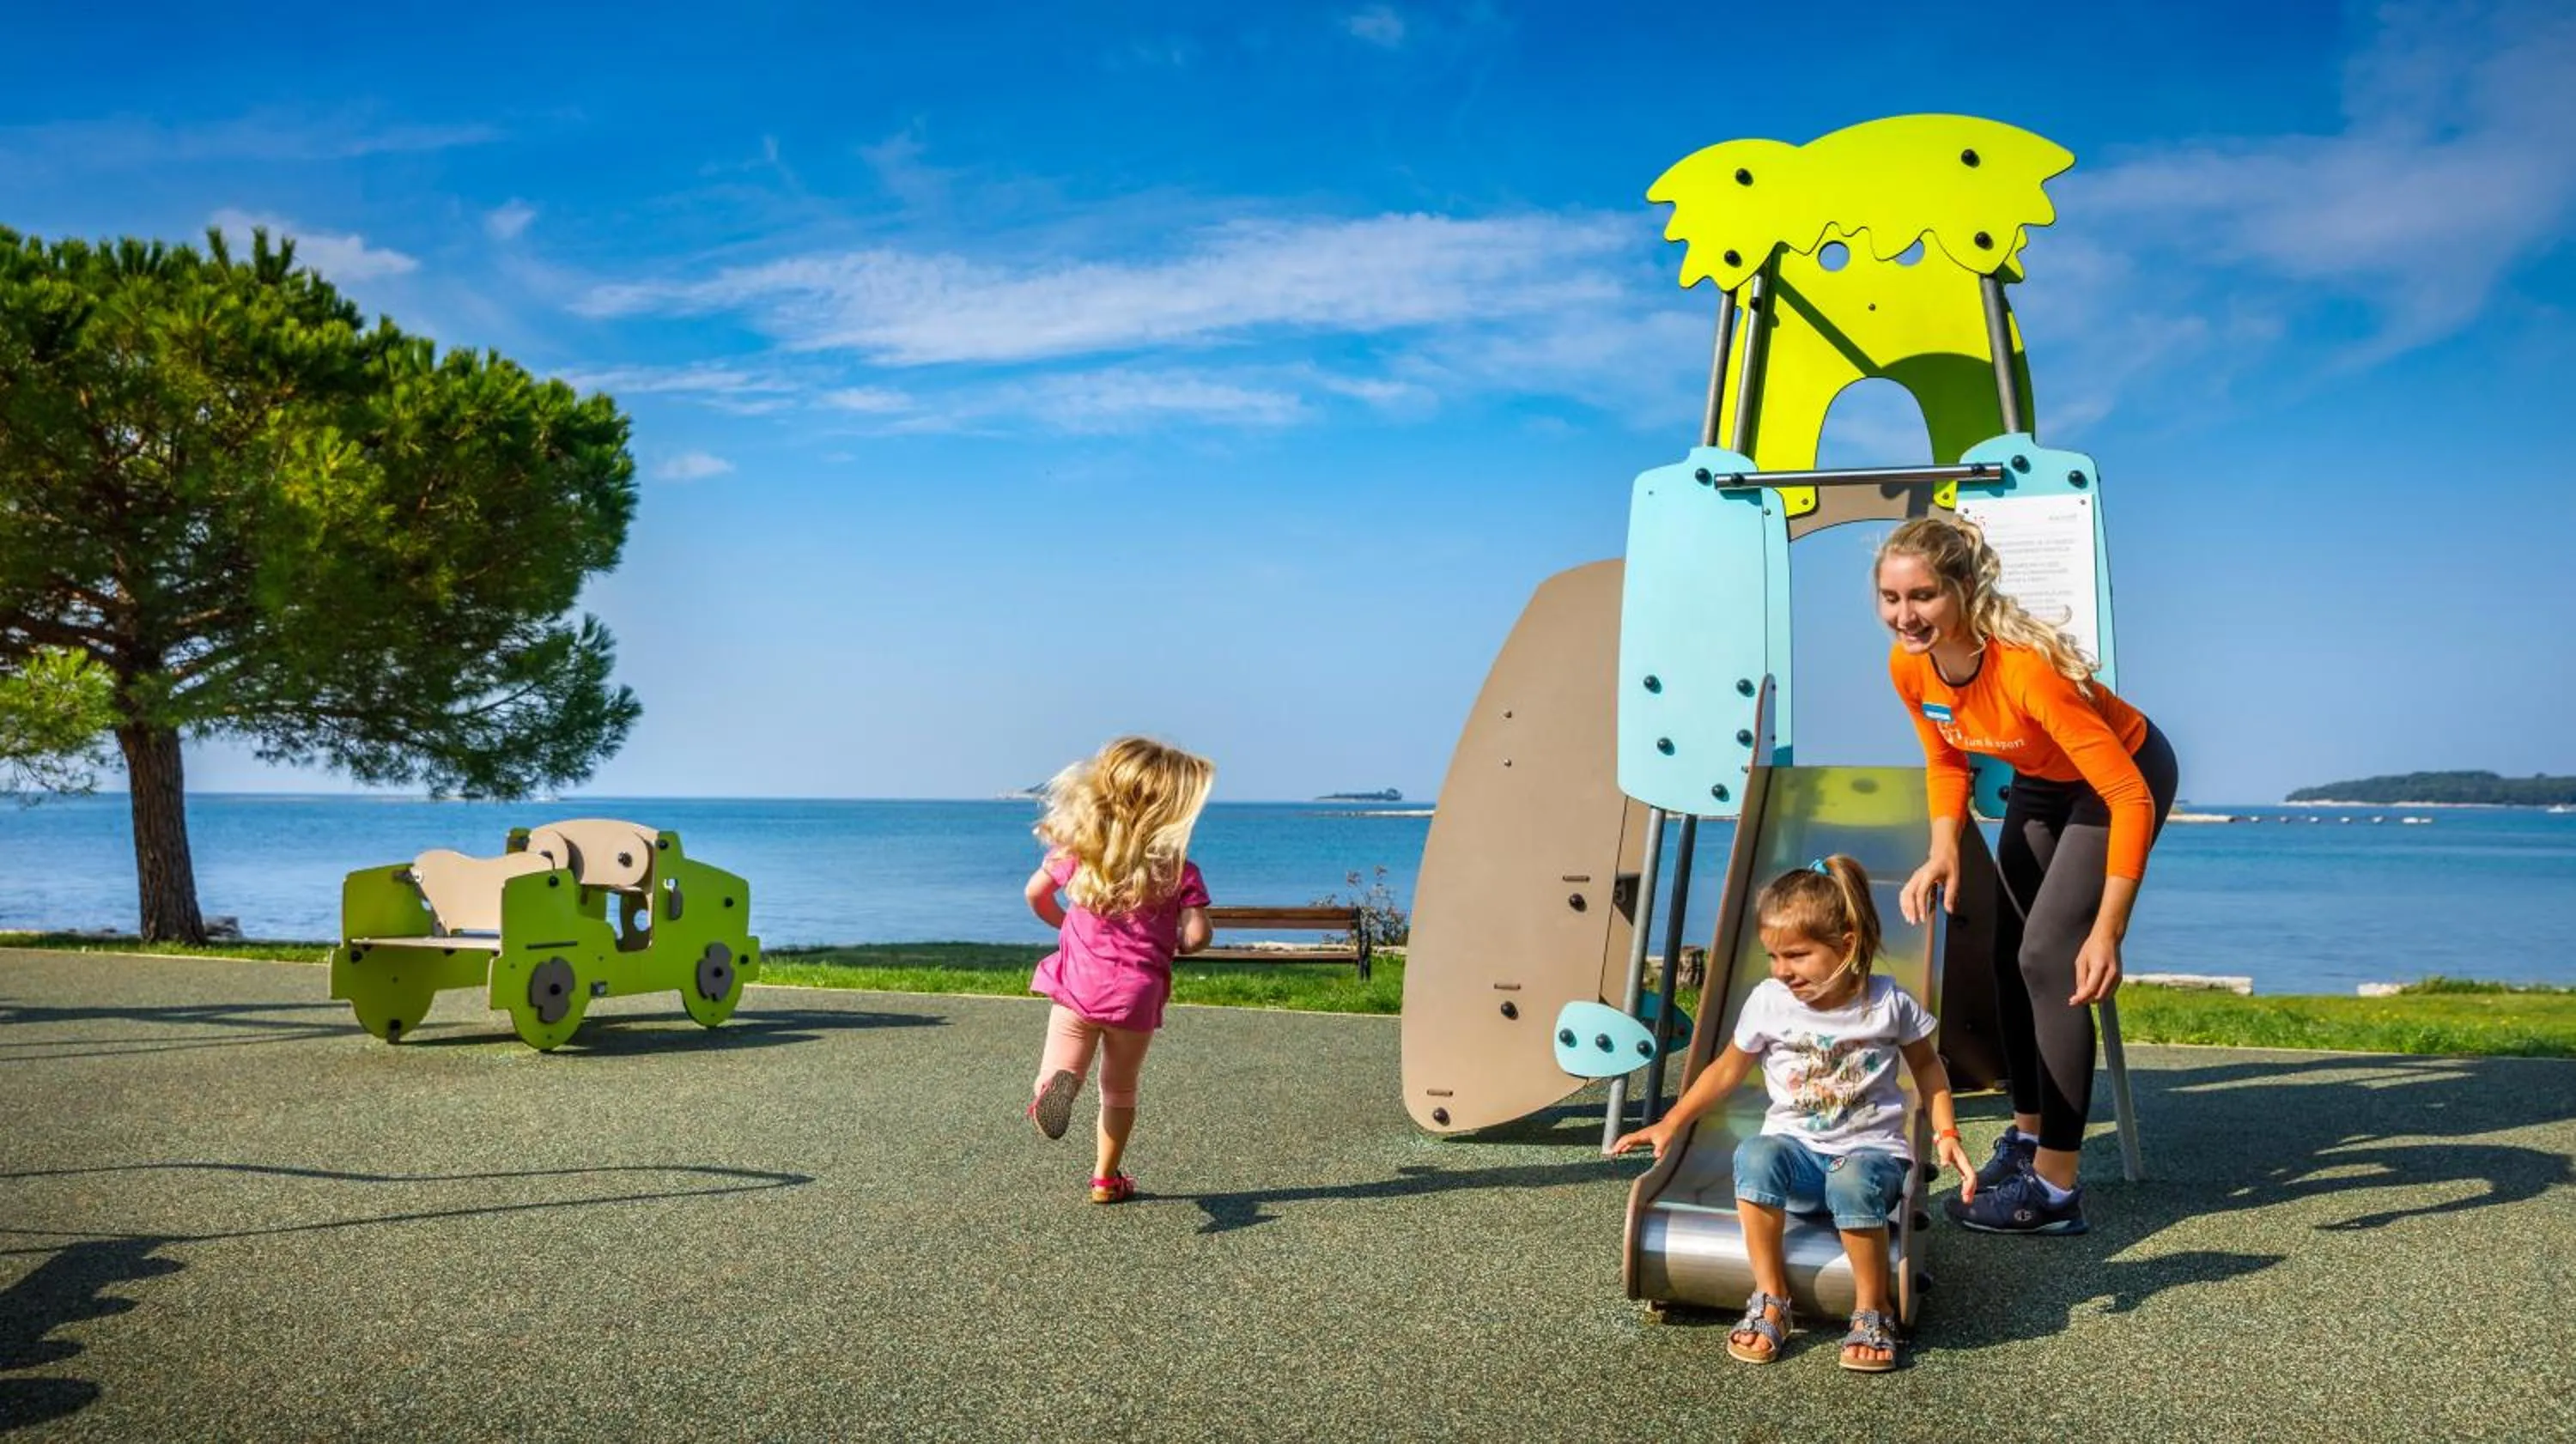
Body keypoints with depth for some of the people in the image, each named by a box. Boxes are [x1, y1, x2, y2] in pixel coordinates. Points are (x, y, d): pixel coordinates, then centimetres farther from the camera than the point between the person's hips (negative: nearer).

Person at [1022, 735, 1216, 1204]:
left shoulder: (1078, 850, 4)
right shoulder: (1180, 871, -6)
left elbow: (1035, 894, 11)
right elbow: (1197, 935, -10)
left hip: (1077, 984, 1)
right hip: (1136, 993, 0)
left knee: (1059, 1070, 1)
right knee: (1120, 1089, 19)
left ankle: (1057, 1084, -34)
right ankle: (1106, 1177, 28)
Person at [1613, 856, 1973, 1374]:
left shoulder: (1889, 1003, -4)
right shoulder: (1768, 1002, -1)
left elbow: (1926, 1065, 14)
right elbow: (1726, 1070, 11)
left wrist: (1945, 1132, 1)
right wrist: (1670, 1125, 7)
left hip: (1871, 1150, -2)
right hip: (1797, 1151, 2)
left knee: (1854, 1181, -39)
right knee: (1755, 1155, -35)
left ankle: (1872, 1313, -17)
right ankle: (1770, 1302, -22)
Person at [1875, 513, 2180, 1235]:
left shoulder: (2027, 667, -39)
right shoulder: (1909, 666, -20)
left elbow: (2131, 797, -38)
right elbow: (1945, 763, 1)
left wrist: (2107, 932, -40)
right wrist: (1943, 851, -17)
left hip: (2125, 777, -7)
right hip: (2039, 782, 7)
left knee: (2048, 960, -16)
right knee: (2010, 957, 10)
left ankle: (2055, 1189, -8)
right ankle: (2028, 1136, 29)